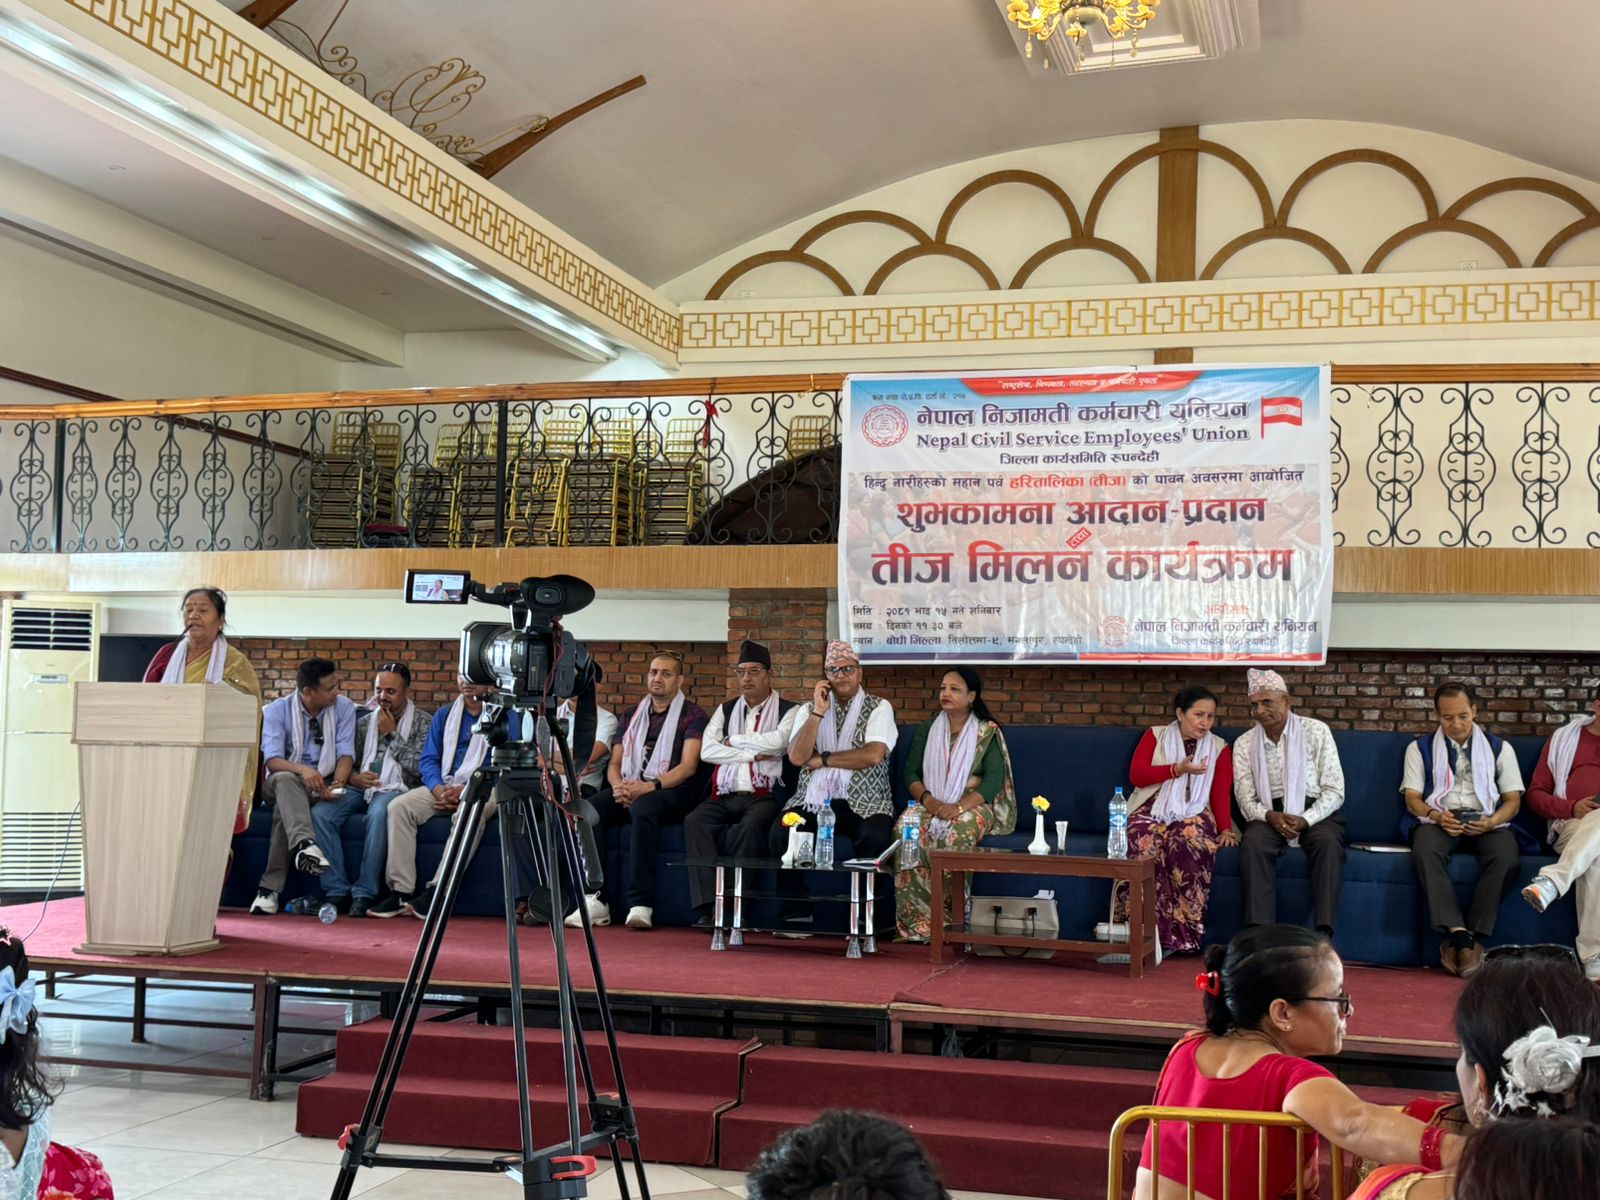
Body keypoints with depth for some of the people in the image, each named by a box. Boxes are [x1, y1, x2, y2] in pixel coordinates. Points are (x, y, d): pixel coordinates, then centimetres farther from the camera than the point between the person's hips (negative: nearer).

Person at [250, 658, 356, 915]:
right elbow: (272, 760, -17)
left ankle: (270, 888, -35)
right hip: (282, 784, 0)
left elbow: (345, 753, -7)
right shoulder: (277, 710, -4)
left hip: (322, 786, 1)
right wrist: (302, 770, -37)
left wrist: (338, 783, -28)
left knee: (284, 809, -33)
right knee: (285, 779, -38)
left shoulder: (344, 708, 2)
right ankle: (304, 844, -60)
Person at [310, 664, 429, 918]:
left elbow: (420, 767, -7)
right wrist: (353, 778, -5)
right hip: (360, 789, 5)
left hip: (395, 789, -5)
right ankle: (337, 890, -21)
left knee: (379, 812, -39)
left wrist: (391, 734, -4)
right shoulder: (365, 721, 20)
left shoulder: (422, 722, 5)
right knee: (320, 813, -24)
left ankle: (365, 893, -33)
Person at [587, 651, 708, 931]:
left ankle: (640, 904, -41)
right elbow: (615, 763, 19)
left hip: (672, 791, -5)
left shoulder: (692, 715, 7)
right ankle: (595, 900, -28)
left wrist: (649, 786, -21)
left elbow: (688, 766, -6)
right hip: (629, 788, 5)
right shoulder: (633, 715, 24)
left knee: (643, 809, -40)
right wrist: (618, 786, -5)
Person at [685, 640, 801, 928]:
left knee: (749, 826, -36)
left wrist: (734, 741, 1)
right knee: (694, 821, -27)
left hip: (766, 795, -4)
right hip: (725, 796, 4)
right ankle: (707, 907, -31)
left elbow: (777, 742, -12)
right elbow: (707, 751, 7)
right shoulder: (726, 710, 22)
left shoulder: (789, 710, 9)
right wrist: (752, 754, -3)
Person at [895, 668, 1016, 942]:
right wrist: (926, 798, -14)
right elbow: (910, 773, 9)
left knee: (957, 833, -39)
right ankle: (919, 923, -31)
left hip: (973, 805, -3)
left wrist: (959, 807, -23)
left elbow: (993, 780, -8)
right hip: (932, 805, 3)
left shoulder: (988, 732, 3)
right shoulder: (926, 730, 15)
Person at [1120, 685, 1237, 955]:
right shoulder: (1155, 736, 17)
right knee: (1143, 842, -36)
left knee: (1187, 841, -37)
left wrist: (1225, 828, -11)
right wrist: (1178, 769, -8)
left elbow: (1222, 794, 6)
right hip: (1151, 811, 0)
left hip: (1193, 814, 0)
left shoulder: (1220, 748, 17)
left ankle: (1182, 936, -32)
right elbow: (1136, 775, 3)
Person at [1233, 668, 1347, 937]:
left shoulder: (1316, 731, 2)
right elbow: (1245, 799, 2)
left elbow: (1334, 790, -3)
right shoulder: (1244, 743, 8)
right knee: (1253, 842, -33)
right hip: (1269, 815, 1)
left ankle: (1323, 933, -39)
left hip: (1315, 813, -1)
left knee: (1329, 841, -35)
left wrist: (1305, 820, -19)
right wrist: (1270, 816, -20)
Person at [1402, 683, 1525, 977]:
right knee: (1425, 851, -37)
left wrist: (1492, 821, -12)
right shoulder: (1420, 748, 16)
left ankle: (1473, 936, -29)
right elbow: (1412, 797, 7)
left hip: (1486, 823, 1)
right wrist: (1435, 815, -15)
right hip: (1438, 821, 0)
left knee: (1505, 856, -35)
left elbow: (1513, 800, 10)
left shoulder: (1499, 748, 17)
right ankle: (1458, 933, -41)